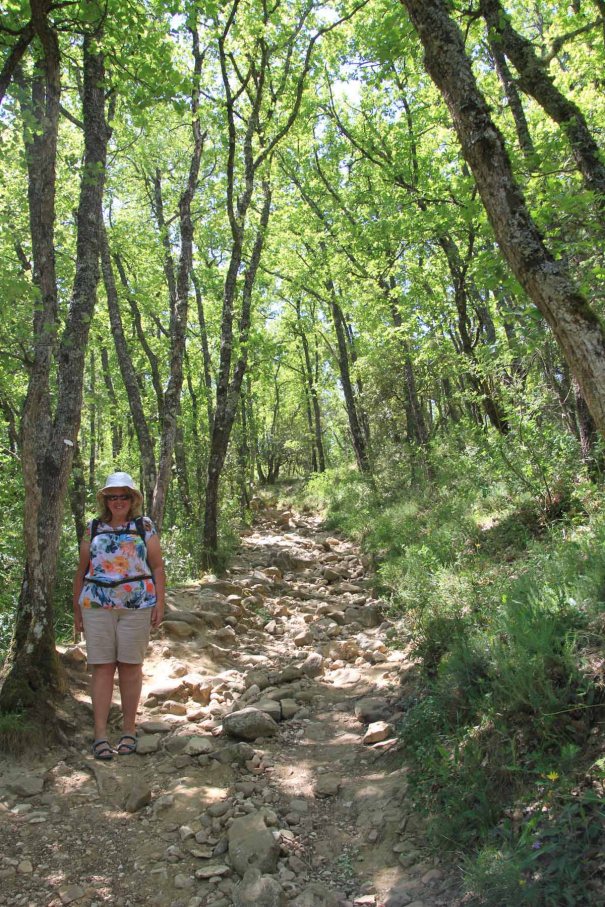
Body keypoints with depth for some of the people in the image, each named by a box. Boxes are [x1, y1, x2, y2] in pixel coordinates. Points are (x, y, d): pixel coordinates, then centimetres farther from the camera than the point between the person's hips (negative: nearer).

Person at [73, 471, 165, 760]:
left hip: (136, 606, -1)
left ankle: (129, 731, 16)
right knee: (101, 667, 1)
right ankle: (100, 735, 6)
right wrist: (76, 609, 10)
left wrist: (160, 603, -4)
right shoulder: (93, 528, 11)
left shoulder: (144, 526, 6)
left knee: (130, 666, 4)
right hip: (97, 606, 1)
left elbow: (158, 568, 4)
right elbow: (81, 572, 12)